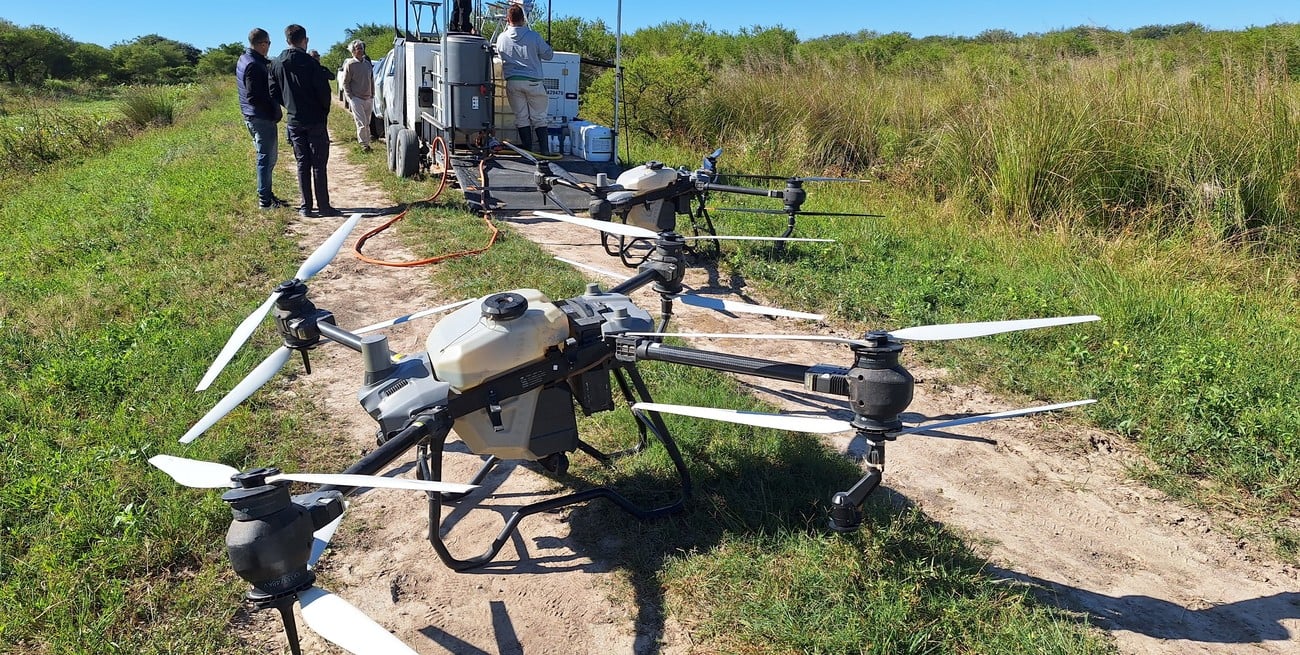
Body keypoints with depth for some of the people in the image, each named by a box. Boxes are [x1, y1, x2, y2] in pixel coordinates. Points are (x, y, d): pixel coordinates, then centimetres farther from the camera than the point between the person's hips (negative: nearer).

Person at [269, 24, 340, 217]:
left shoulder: (276, 64, 3)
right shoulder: (310, 63, -13)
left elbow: (274, 93, 6)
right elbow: (323, 90, -12)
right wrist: (324, 111, 6)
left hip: (293, 121, 5)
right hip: (315, 120, -4)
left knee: (302, 163, 10)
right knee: (318, 164, 0)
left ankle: (306, 206, 10)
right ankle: (323, 206, -1)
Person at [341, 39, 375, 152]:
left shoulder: (368, 63, 12)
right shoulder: (349, 64, -5)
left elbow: (372, 81, 19)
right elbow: (345, 82, -3)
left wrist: (372, 95, 13)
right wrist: (350, 97, -8)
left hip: (369, 98, 5)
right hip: (356, 98, -5)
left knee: (367, 123, 10)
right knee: (362, 123, -10)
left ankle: (367, 142, 18)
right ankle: (363, 143, -1)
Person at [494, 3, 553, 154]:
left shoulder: (501, 38, -1)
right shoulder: (534, 37, -8)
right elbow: (549, 55, 1)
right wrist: (547, 45, 22)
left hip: (513, 82, 2)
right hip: (533, 82, -2)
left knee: (521, 117, 7)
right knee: (539, 117, 6)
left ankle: (527, 149, 7)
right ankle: (543, 149, 3)